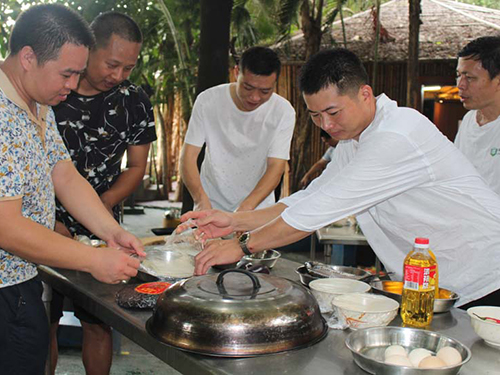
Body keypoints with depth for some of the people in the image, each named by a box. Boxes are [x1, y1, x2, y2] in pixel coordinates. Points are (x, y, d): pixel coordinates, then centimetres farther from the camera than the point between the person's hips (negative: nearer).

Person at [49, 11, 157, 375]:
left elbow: (136, 168, 4)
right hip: (40, 227, -1)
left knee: (98, 324, 9)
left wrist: (100, 208, -12)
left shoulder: (135, 102, -3)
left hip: (98, 234, 1)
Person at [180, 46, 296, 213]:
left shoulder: (283, 112, -13)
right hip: (211, 205, 0)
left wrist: (245, 208, -32)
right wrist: (201, 199, -31)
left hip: (258, 207, 0)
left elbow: (276, 167, -17)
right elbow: (188, 156, -14)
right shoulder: (207, 101, -11)